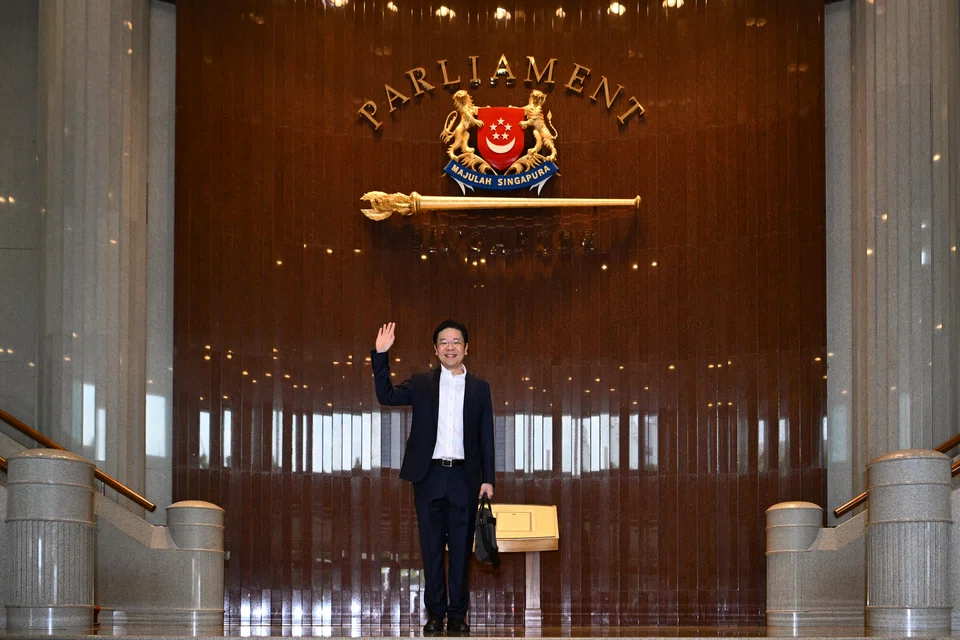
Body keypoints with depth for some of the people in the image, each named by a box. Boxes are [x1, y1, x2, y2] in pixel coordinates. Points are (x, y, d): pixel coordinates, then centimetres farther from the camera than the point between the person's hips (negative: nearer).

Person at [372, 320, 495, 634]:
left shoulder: (479, 388, 8)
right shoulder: (421, 384, 8)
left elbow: (486, 437, 7)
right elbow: (386, 396, -4)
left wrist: (488, 479, 1)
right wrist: (381, 355, -14)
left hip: (464, 477, 0)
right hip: (429, 476, 0)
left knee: (461, 548, 3)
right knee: (432, 547, 4)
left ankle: (458, 614, 10)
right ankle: (435, 613, 11)